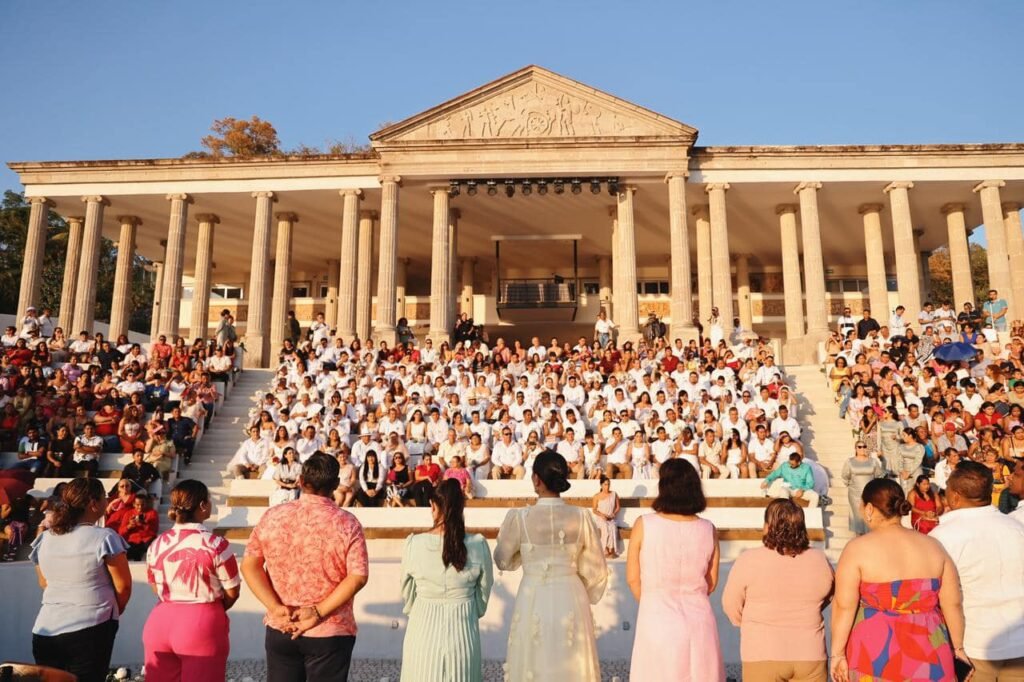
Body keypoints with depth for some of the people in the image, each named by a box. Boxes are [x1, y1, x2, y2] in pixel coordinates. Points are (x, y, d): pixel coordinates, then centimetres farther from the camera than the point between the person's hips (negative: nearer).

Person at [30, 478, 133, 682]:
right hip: (90, 629, -5)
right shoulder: (105, 537, -11)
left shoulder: (44, 539, 7)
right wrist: (114, 611, 11)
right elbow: (123, 586, -7)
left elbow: (44, 584, 18)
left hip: (45, 631, 5)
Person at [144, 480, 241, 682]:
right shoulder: (216, 544, -14)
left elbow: (157, 589, 11)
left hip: (161, 622, 5)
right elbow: (232, 593, -7)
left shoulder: (156, 544, 0)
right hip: (202, 625, -5)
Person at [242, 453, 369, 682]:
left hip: (280, 629, 3)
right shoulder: (347, 524, -12)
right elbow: (358, 577, -18)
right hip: (331, 632, -3)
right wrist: (318, 613, -16)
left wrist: (275, 607, -9)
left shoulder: (272, 516, -4)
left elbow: (249, 565, -4)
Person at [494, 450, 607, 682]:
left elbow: (502, 561, 3)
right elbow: (596, 569, 1)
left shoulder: (519, 517, -13)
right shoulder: (581, 516, -8)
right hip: (572, 598, 2)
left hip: (534, 600, -1)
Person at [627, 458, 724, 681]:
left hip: (657, 622, -2)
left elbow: (633, 579, -3)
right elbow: (711, 583, 5)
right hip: (698, 621, 2)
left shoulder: (644, 525, -12)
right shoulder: (708, 529, -6)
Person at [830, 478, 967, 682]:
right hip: (928, 657, 3)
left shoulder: (858, 548, -10)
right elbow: (953, 604, 5)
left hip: (874, 655, -3)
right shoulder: (933, 546, 3)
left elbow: (844, 606, -13)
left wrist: (837, 653, -7)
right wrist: (958, 647, 16)